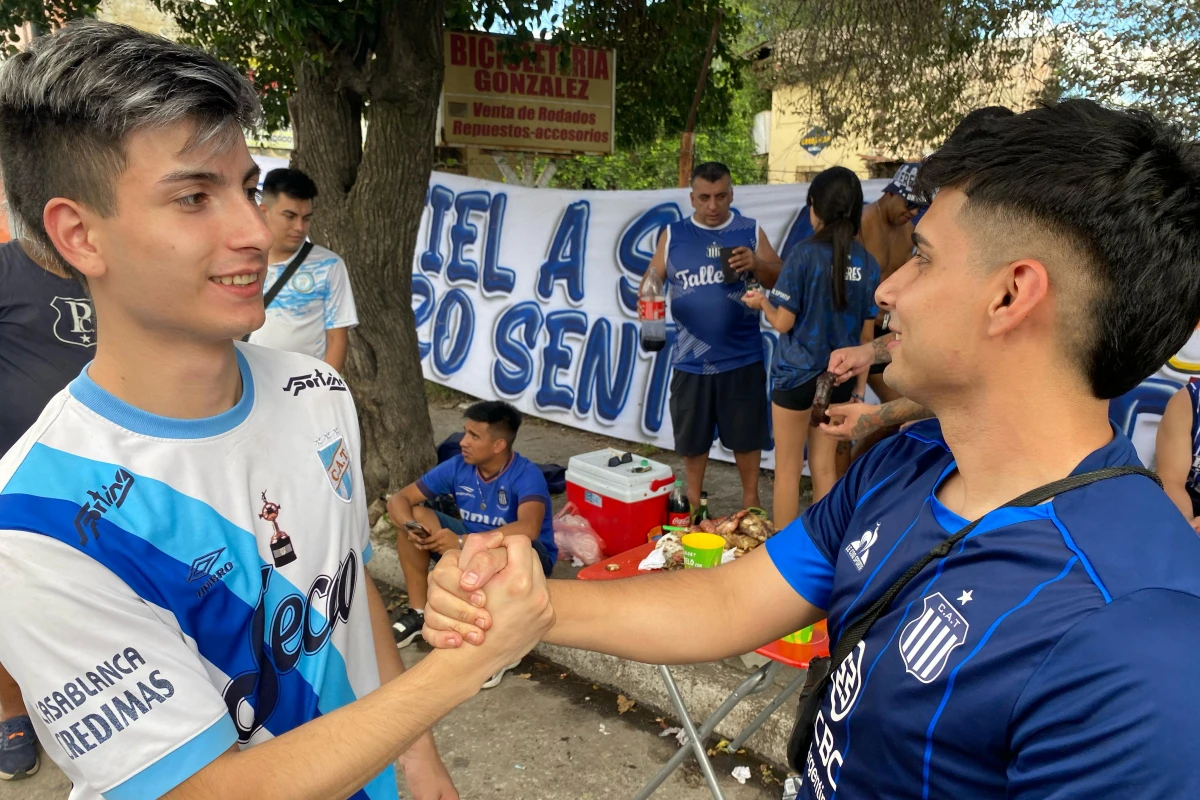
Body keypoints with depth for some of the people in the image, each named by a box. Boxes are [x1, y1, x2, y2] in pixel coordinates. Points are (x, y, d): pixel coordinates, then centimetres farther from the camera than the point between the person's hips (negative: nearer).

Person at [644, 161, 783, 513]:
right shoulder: (673, 235, 4)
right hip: (691, 358, 1)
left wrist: (756, 265, -20)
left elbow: (779, 280, 1)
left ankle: (750, 497, 28)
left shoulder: (751, 231, 2)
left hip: (742, 356, -1)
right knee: (692, 435, 12)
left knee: (746, 432, 10)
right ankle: (693, 500, 29)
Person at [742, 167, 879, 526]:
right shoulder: (867, 263, 1)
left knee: (788, 468, 9)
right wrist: (860, 385, 13)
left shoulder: (806, 254, -13)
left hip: (796, 373, -4)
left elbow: (783, 322, -11)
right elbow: (867, 334, 5)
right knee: (824, 466, 14)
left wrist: (761, 302, 9)